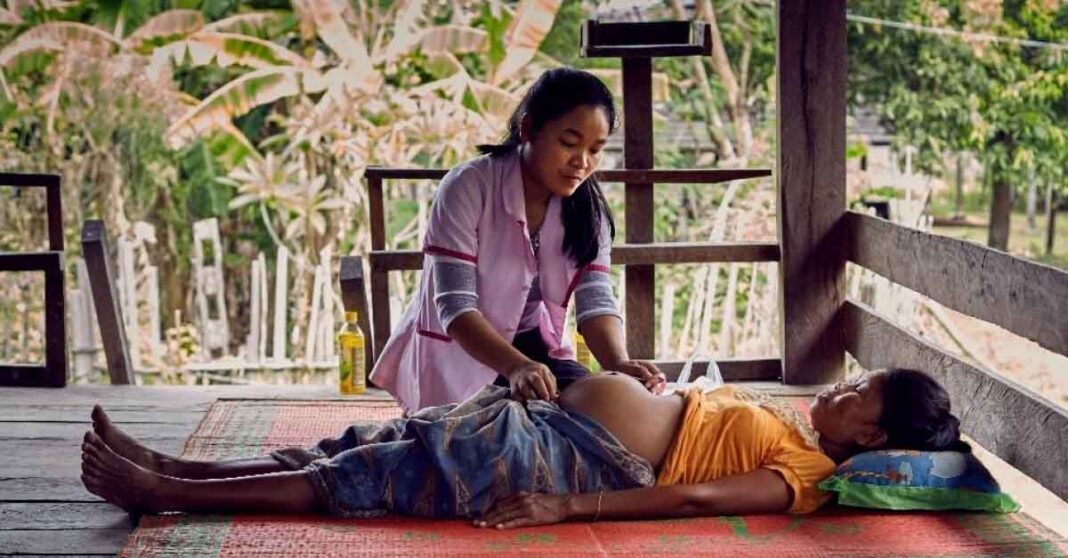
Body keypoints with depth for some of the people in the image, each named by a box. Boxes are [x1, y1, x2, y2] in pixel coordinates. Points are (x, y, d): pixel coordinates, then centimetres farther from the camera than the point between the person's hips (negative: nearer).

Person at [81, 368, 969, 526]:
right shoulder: (797, 419, 14)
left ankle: (164, 493, -6)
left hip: (583, 459, -9)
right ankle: (171, 470, 9)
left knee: (368, 476, -11)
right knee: (372, 446, 5)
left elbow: (698, 496, -25)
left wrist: (567, 508, -31)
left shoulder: (806, 470, -14)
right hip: (563, 420, 9)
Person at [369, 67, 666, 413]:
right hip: (458, 356, -4)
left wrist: (619, 364, -38)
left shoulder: (588, 208, -5)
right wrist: (516, 367, -47)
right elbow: (455, 306, -28)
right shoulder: (469, 187, -21)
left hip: (533, 349, 5)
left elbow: (596, 301, -15)